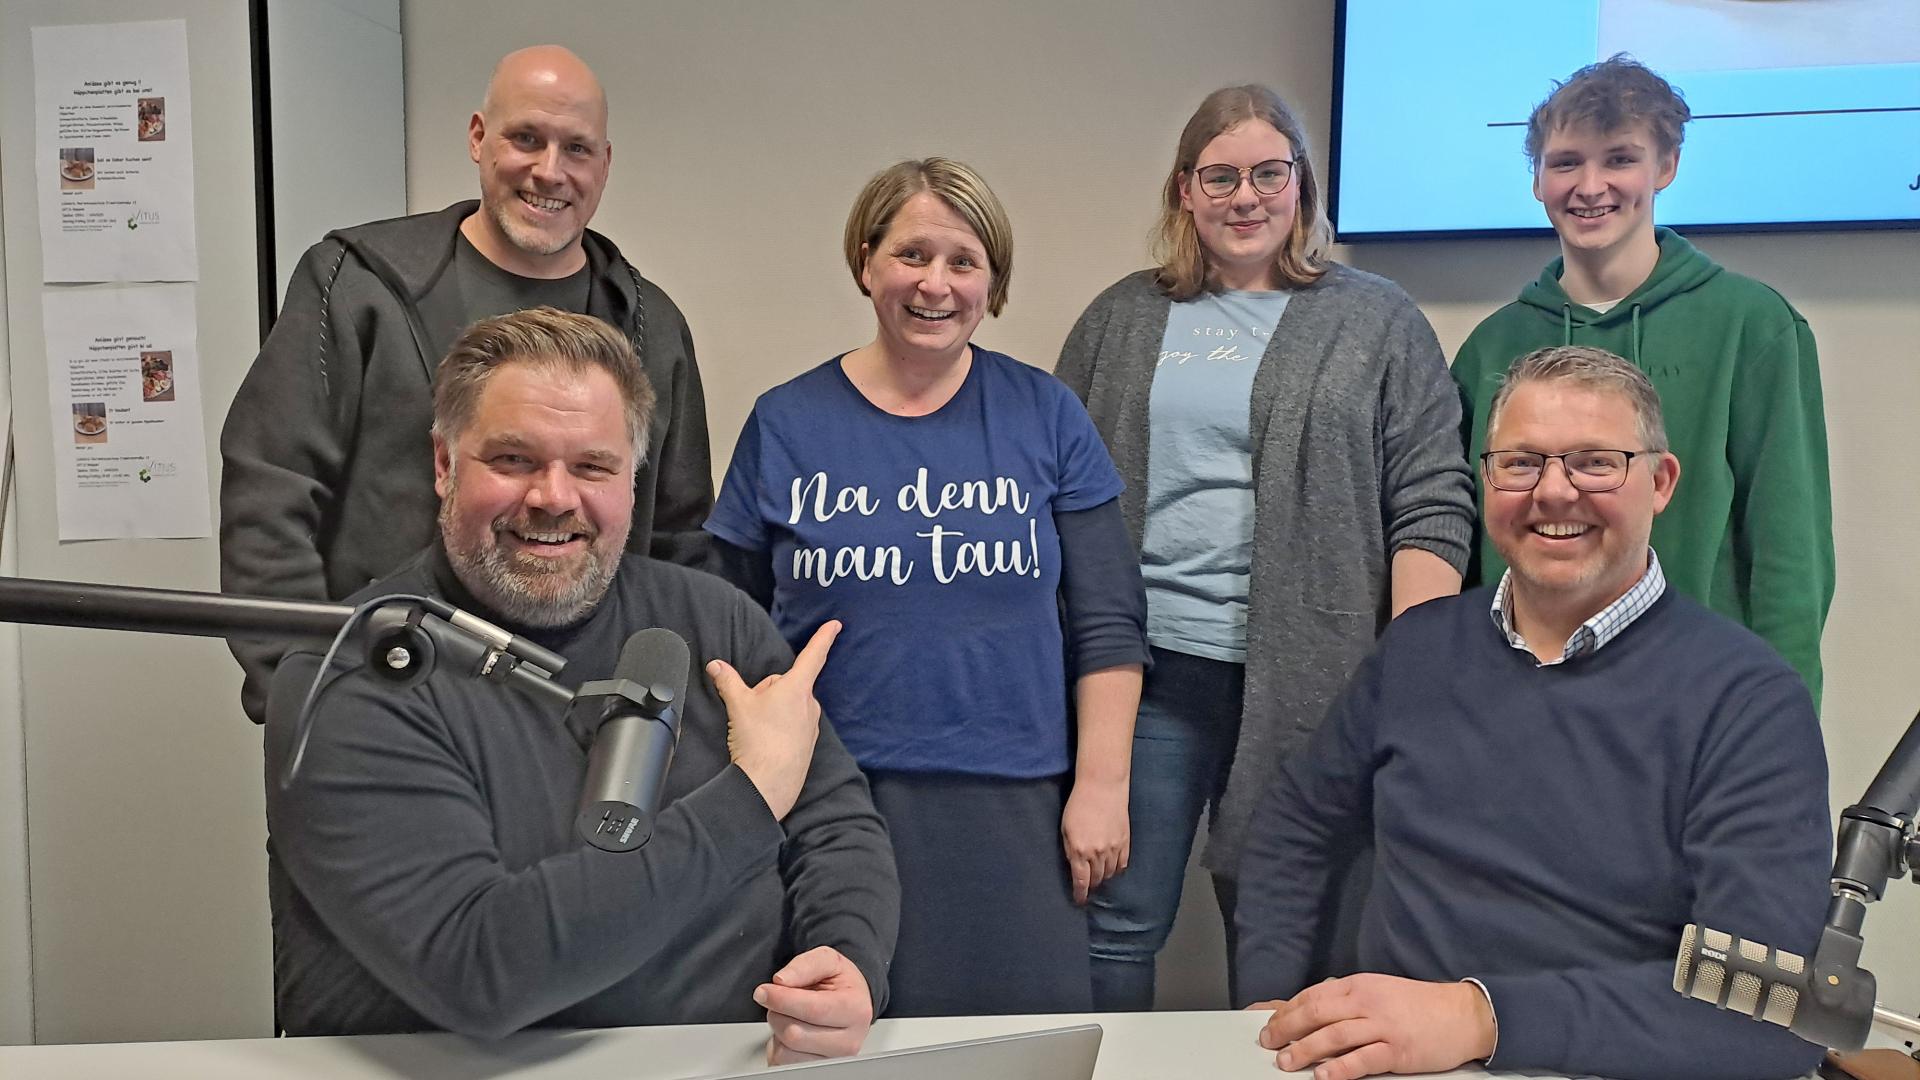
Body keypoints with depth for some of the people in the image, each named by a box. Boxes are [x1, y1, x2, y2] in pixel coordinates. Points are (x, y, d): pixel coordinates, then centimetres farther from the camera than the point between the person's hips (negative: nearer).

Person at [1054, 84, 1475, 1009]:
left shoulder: (1377, 320, 5)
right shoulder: (1123, 319, 11)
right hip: (1142, 667, 2)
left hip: (1304, 681, -1)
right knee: (1119, 922, 7)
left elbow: (1430, 505, 0)